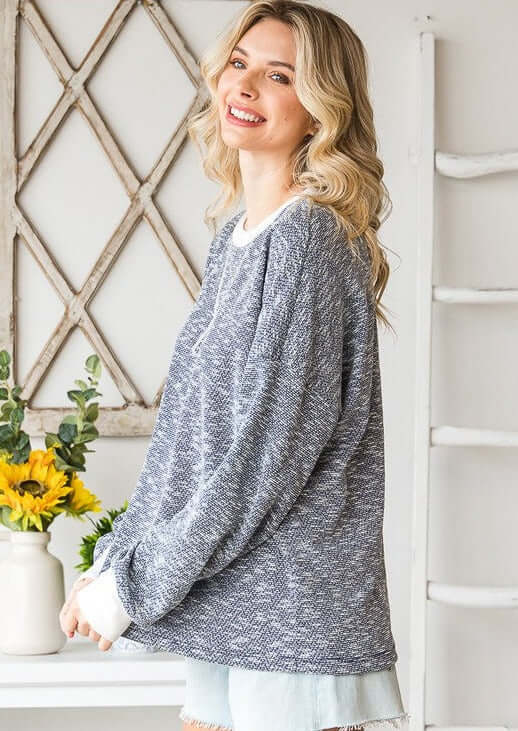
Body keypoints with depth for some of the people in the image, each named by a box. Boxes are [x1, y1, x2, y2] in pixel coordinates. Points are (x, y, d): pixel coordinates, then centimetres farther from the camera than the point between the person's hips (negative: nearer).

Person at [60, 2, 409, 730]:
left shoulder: (308, 238, -14)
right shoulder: (234, 239, 13)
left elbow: (271, 451, -18)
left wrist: (132, 587, -13)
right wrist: (117, 557, 8)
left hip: (296, 626, -8)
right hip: (227, 616, 8)